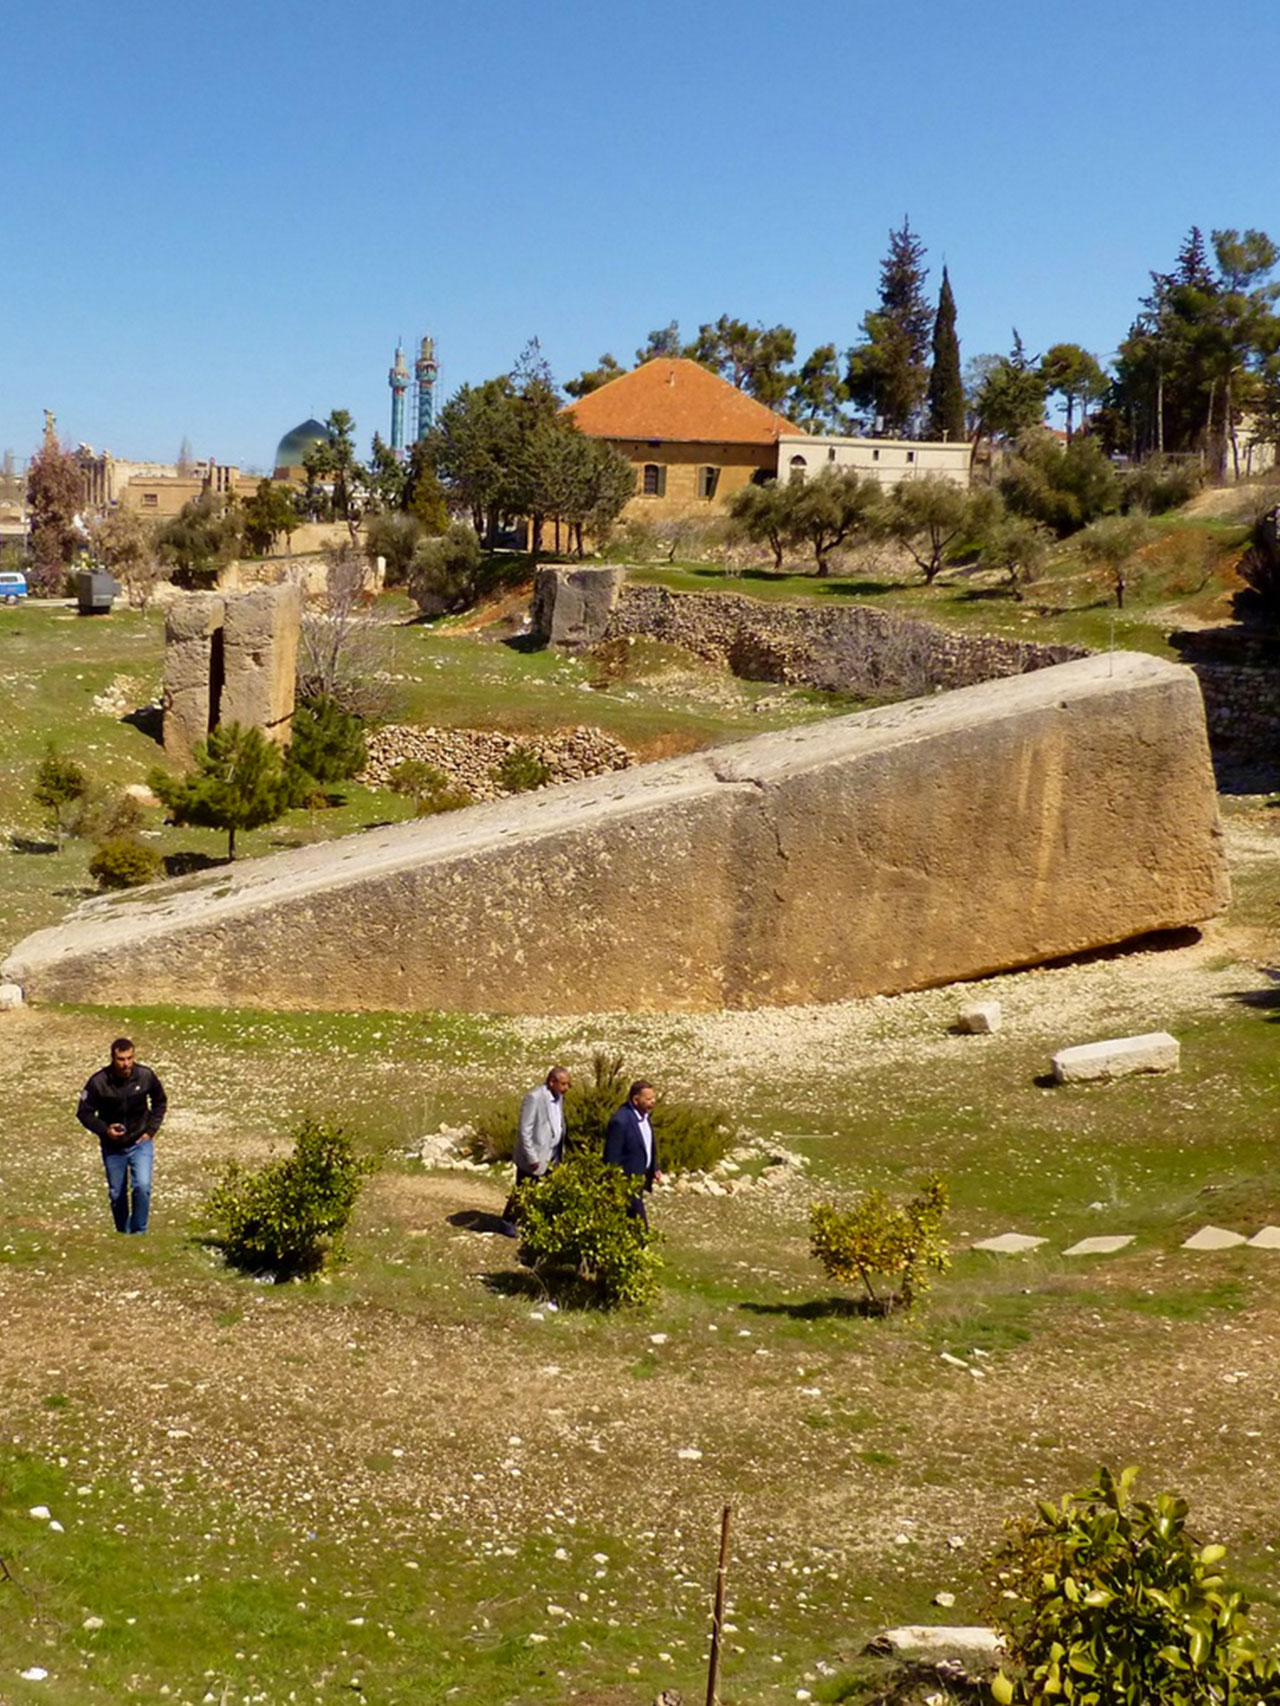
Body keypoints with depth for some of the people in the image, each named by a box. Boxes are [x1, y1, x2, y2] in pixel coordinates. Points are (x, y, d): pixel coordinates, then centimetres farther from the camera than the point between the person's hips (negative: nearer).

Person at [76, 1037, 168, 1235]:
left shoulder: (146, 1076, -15)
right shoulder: (98, 1082, -20)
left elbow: (160, 1102, 5)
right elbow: (84, 1113, -7)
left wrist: (151, 1129, -3)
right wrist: (104, 1130, -21)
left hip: (140, 1143, 0)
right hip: (113, 1147, 1)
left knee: (142, 1186, -18)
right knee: (117, 1194, 13)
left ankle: (139, 1231, 1)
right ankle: (123, 1233, 34)